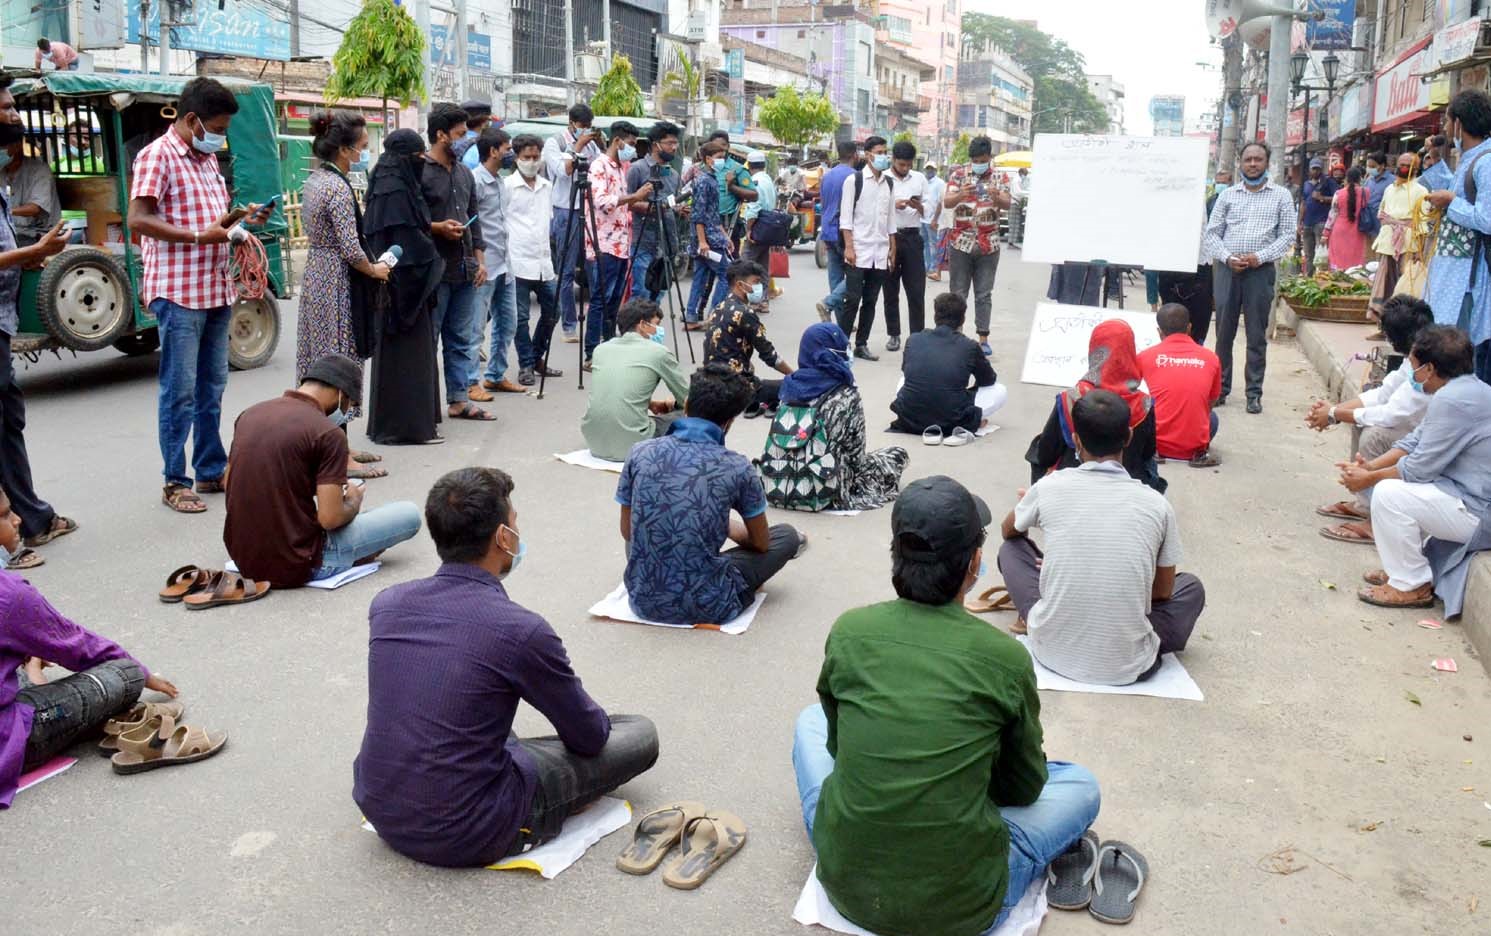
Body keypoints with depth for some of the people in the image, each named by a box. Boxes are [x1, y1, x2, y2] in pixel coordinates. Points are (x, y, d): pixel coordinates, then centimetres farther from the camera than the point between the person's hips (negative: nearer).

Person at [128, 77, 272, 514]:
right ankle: (175, 482, 5)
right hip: (178, 292, -8)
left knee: (212, 387, 13)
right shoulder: (157, 156, -9)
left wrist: (240, 216, 6)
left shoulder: (207, 158, 16)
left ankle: (212, 471, 22)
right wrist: (199, 236, -21)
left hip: (217, 290, 8)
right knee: (180, 391, -4)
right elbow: (138, 219, -16)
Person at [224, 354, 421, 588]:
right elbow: (330, 518, -20)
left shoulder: (249, 414, 5)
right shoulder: (329, 434, -17)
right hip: (296, 566, -8)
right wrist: (353, 502, 4)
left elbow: (231, 490, 16)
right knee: (410, 514, 2)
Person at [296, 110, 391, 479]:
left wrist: (369, 265, 15)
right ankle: (341, 458, -1)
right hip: (336, 281, -10)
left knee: (319, 361, 12)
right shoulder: (339, 187, -18)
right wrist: (375, 270, -3)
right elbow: (350, 248, -21)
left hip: (315, 272, 10)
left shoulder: (312, 181, 12)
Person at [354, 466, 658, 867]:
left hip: (380, 811, 7)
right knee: (641, 734, 4)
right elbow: (590, 738, -4)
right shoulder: (521, 630, -21)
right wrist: (593, 720, 20)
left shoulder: (386, 604, -4)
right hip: (464, 836, -7)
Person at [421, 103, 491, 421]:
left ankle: (458, 400, 18)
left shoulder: (465, 174, 16)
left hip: (464, 270, 7)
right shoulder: (419, 172, -8)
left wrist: (479, 258, 13)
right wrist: (436, 227, -18)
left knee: (461, 339, 11)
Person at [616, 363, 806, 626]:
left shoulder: (641, 453, -5)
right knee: (787, 535, 17)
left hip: (643, 599, 3)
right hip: (706, 606, -3)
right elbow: (761, 544, 4)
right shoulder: (737, 468, -11)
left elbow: (627, 532, 8)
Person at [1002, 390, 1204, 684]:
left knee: (1012, 548, 23)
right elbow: (1163, 591, 8)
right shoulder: (1156, 504, -7)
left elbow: (1009, 532, 18)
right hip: (1126, 666, 1)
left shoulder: (1049, 487, -6)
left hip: (1052, 653, -1)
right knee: (1191, 586, 27)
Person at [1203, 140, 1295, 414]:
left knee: (1257, 335, 1)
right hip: (1227, 268, 2)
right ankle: (1221, 387, 15)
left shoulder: (1281, 196, 7)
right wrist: (1227, 257, -9)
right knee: (1224, 331, 5)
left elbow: (1288, 236, 2)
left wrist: (1260, 256, -12)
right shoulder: (1228, 195, 11)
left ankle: (1254, 393, 8)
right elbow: (1212, 232, 7)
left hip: (1261, 270, -1)